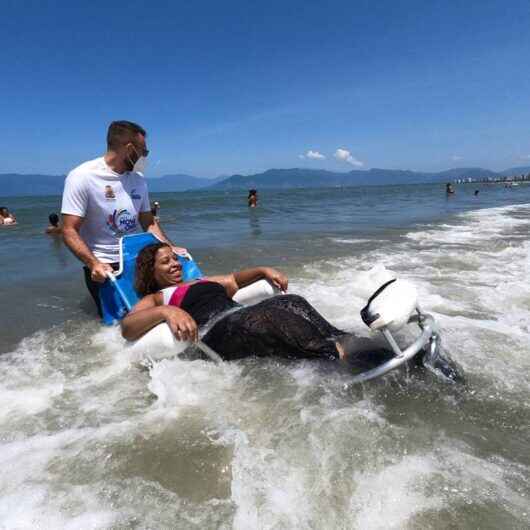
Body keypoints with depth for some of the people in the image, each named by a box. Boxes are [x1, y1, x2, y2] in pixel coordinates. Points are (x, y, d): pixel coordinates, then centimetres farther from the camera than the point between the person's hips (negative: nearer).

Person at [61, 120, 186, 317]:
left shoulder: (138, 179, 6)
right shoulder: (82, 176, -12)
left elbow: (148, 222, 13)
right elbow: (70, 231, -15)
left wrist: (170, 248, -1)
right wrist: (94, 264, -29)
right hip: (104, 266, -5)